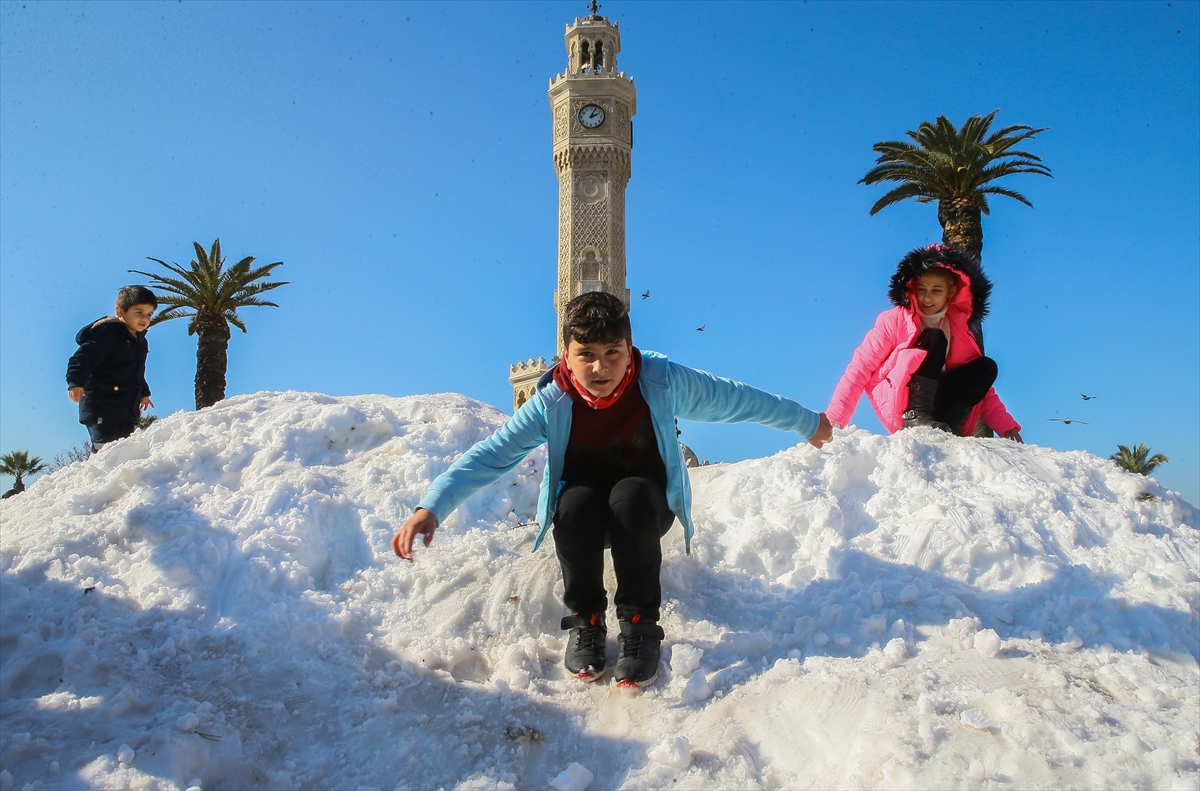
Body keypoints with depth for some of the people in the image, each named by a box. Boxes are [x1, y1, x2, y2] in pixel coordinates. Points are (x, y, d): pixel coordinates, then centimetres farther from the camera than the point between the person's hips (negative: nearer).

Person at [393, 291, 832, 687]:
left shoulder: (662, 383, -19)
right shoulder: (552, 403, -19)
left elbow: (734, 399, -8)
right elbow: (488, 457, -22)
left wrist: (806, 424, 2)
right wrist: (431, 508, -34)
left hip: (647, 504, 0)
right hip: (582, 511, 1)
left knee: (628, 496, -36)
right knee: (576, 502, -35)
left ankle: (640, 626, -21)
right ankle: (585, 621, -13)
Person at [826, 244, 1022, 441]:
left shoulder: (962, 328, 8)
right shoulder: (893, 320, -4)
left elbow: (979, 382, 12)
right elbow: (860, 368, -9)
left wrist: (1005, 425, 0)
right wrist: (834, 418, -18)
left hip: (937, 405, 5)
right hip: (897, 408, -5)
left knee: (987, 367, -11)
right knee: (933, 338, -19)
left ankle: (947, 426, -26)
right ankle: (916, 418, -31)